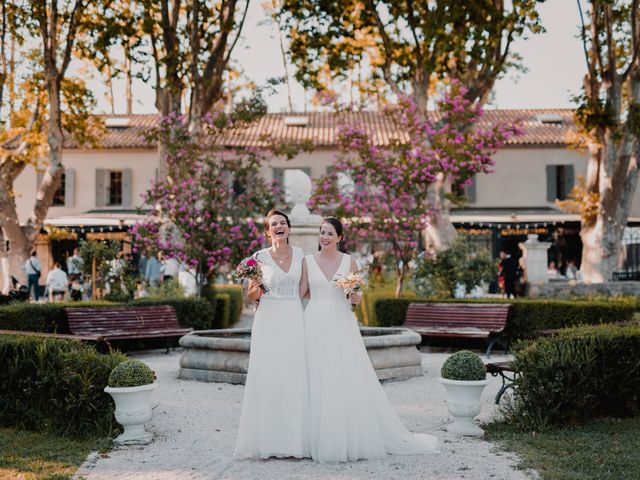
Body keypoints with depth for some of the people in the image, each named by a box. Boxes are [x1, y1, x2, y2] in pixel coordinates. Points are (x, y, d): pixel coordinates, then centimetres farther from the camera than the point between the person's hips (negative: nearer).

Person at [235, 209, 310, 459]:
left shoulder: (300, 255, 9)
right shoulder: (260, 257, 2)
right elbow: (251, 297, 6)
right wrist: (255, 287, -14)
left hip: (294, 320, 2)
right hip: (268, 320, -2)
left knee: (295, 378, 0)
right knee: (267, 378, -4)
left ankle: (294, 440, 7)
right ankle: (266, 441, 3)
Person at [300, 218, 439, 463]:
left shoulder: (349, 261, 7)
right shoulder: (308, 261, 6)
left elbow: (356, 296, 10)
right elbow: (301, 292, 6)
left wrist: (356, 297, -9)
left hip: (343, 325, 0)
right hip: (316, 325, 0)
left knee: (351, 380, -3)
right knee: (319, 383, 0)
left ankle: (353, 439, 8)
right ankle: (324, 440, 9)